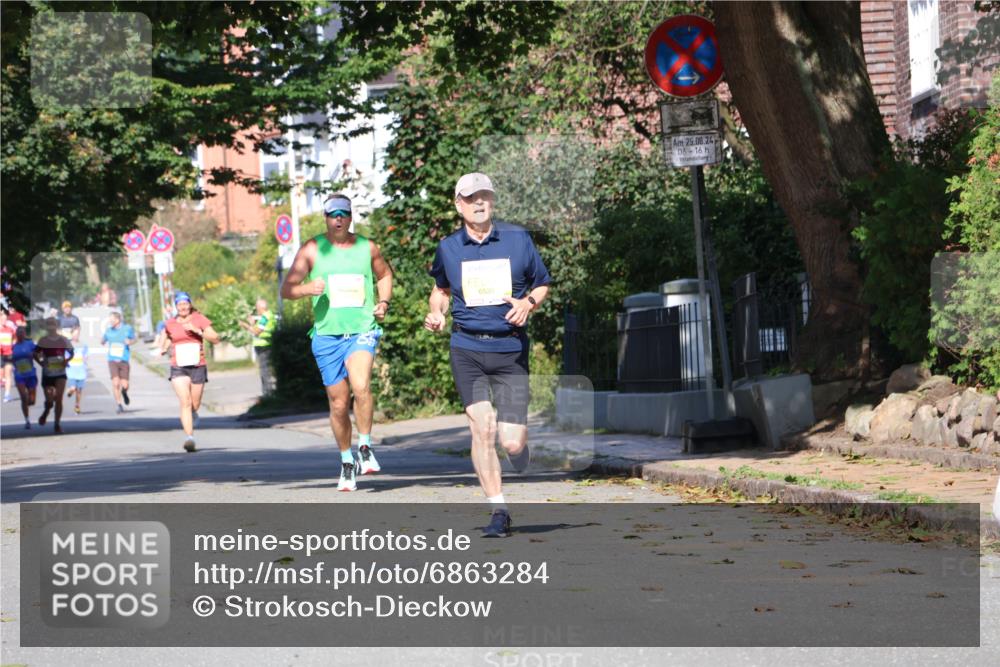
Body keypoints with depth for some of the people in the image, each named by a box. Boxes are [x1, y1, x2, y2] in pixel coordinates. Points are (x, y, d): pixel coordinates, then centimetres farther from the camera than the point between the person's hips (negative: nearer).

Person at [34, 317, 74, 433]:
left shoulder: (63, 340, -3)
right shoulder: (43, 341, -2)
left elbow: (71, 353, 8)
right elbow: (36, 353, 9)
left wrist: (66, 360, -11)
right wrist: (40, 362, -8)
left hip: (60, 373, 0)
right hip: (47, 374, 0)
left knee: (59, 398, -12)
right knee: (49, 400, 0)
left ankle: (57, 423, 1)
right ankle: (46, 412, 37)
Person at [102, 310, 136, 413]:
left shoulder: (127, 328, -1)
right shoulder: (109, 330, 4)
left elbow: (134, 339, 13)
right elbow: (103, 341, 16)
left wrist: (130, 342, -9)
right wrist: (102, 339, -7)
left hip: (124, 361, -1)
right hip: (112, 361, 1)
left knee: (124, 385, -4)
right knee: (115, 383, -13)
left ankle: (124, 392, 33)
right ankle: (119, 404, 1)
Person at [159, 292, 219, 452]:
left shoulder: (199, 319, -1)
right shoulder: (170, 323, 5)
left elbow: (215, 338, -7)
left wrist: (197, 330, -17)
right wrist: (164, 347, 8)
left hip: (197, 366, 0)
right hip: (178, 368, 0)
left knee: (195, 404, 8)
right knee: (185, 402, -18)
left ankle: (192, 413, 45)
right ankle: (189, 437, -22)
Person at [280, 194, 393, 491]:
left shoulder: (367, 247, 8)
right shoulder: (312, 249, 3)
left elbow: (384, 274, 27)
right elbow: (286, 289, 0)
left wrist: (383, 302, 8)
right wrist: (308, 288, -22)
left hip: (362, 330, -1)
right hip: (327, 335, 1)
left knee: (361, 386, -27)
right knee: (338, 403, 6)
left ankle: (365, 446, -8)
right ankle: (347, 461, 25)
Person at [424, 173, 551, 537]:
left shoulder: (518, 239, 4)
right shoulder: (448, 248, 7)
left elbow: (542, 284, 14)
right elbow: (440, 288, 25)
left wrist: (528, 303, -7)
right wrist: (435, 313, 4)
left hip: (510, 349, 0)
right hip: (467, 349, 1)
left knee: (511, 441, -7)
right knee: (482, 427, -12)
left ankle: (518, 443, 32)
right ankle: (498, 511, -2)